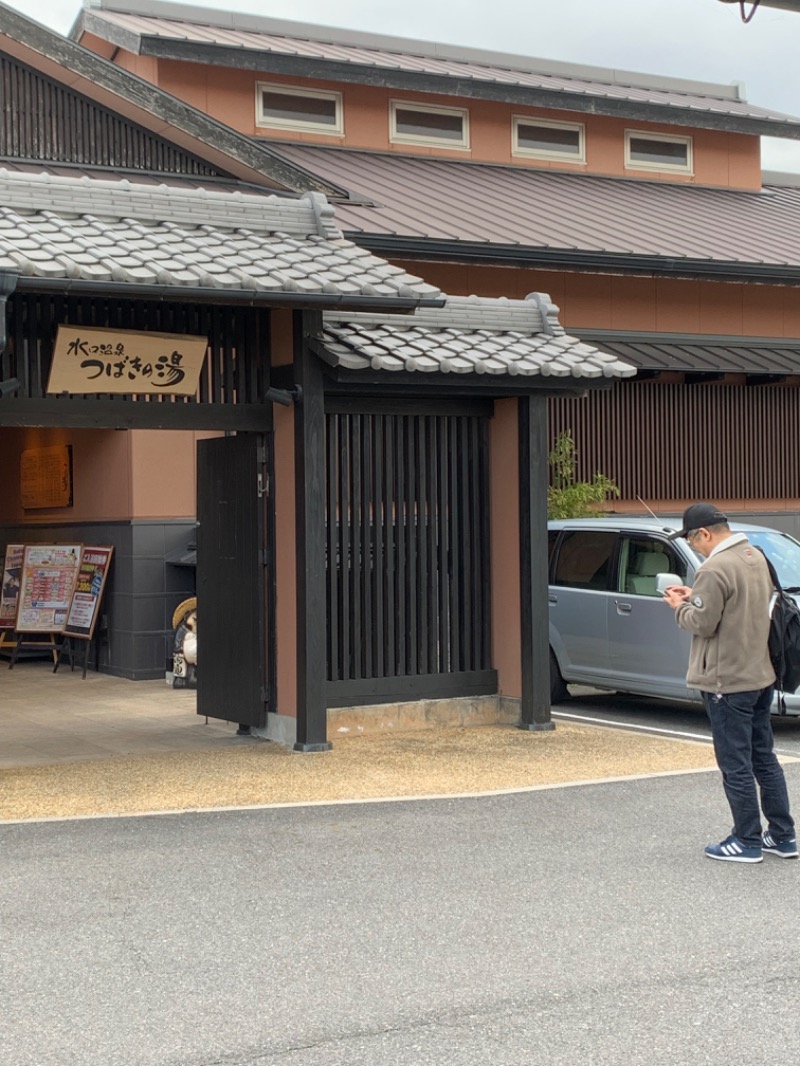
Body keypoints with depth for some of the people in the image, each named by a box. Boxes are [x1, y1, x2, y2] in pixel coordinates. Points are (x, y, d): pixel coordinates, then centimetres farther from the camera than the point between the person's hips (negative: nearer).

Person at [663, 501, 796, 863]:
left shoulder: (714, 569, -20)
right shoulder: (756, 557, 9)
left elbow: (703, 623, -19)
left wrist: (680, 607, 0)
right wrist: (695, 596, 11)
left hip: (728, 681, -9)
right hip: (761, 674, 9)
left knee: (736, 765, 0)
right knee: (764, 758, 16)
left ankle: (747, 842, 7)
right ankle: (782, 837, 21)